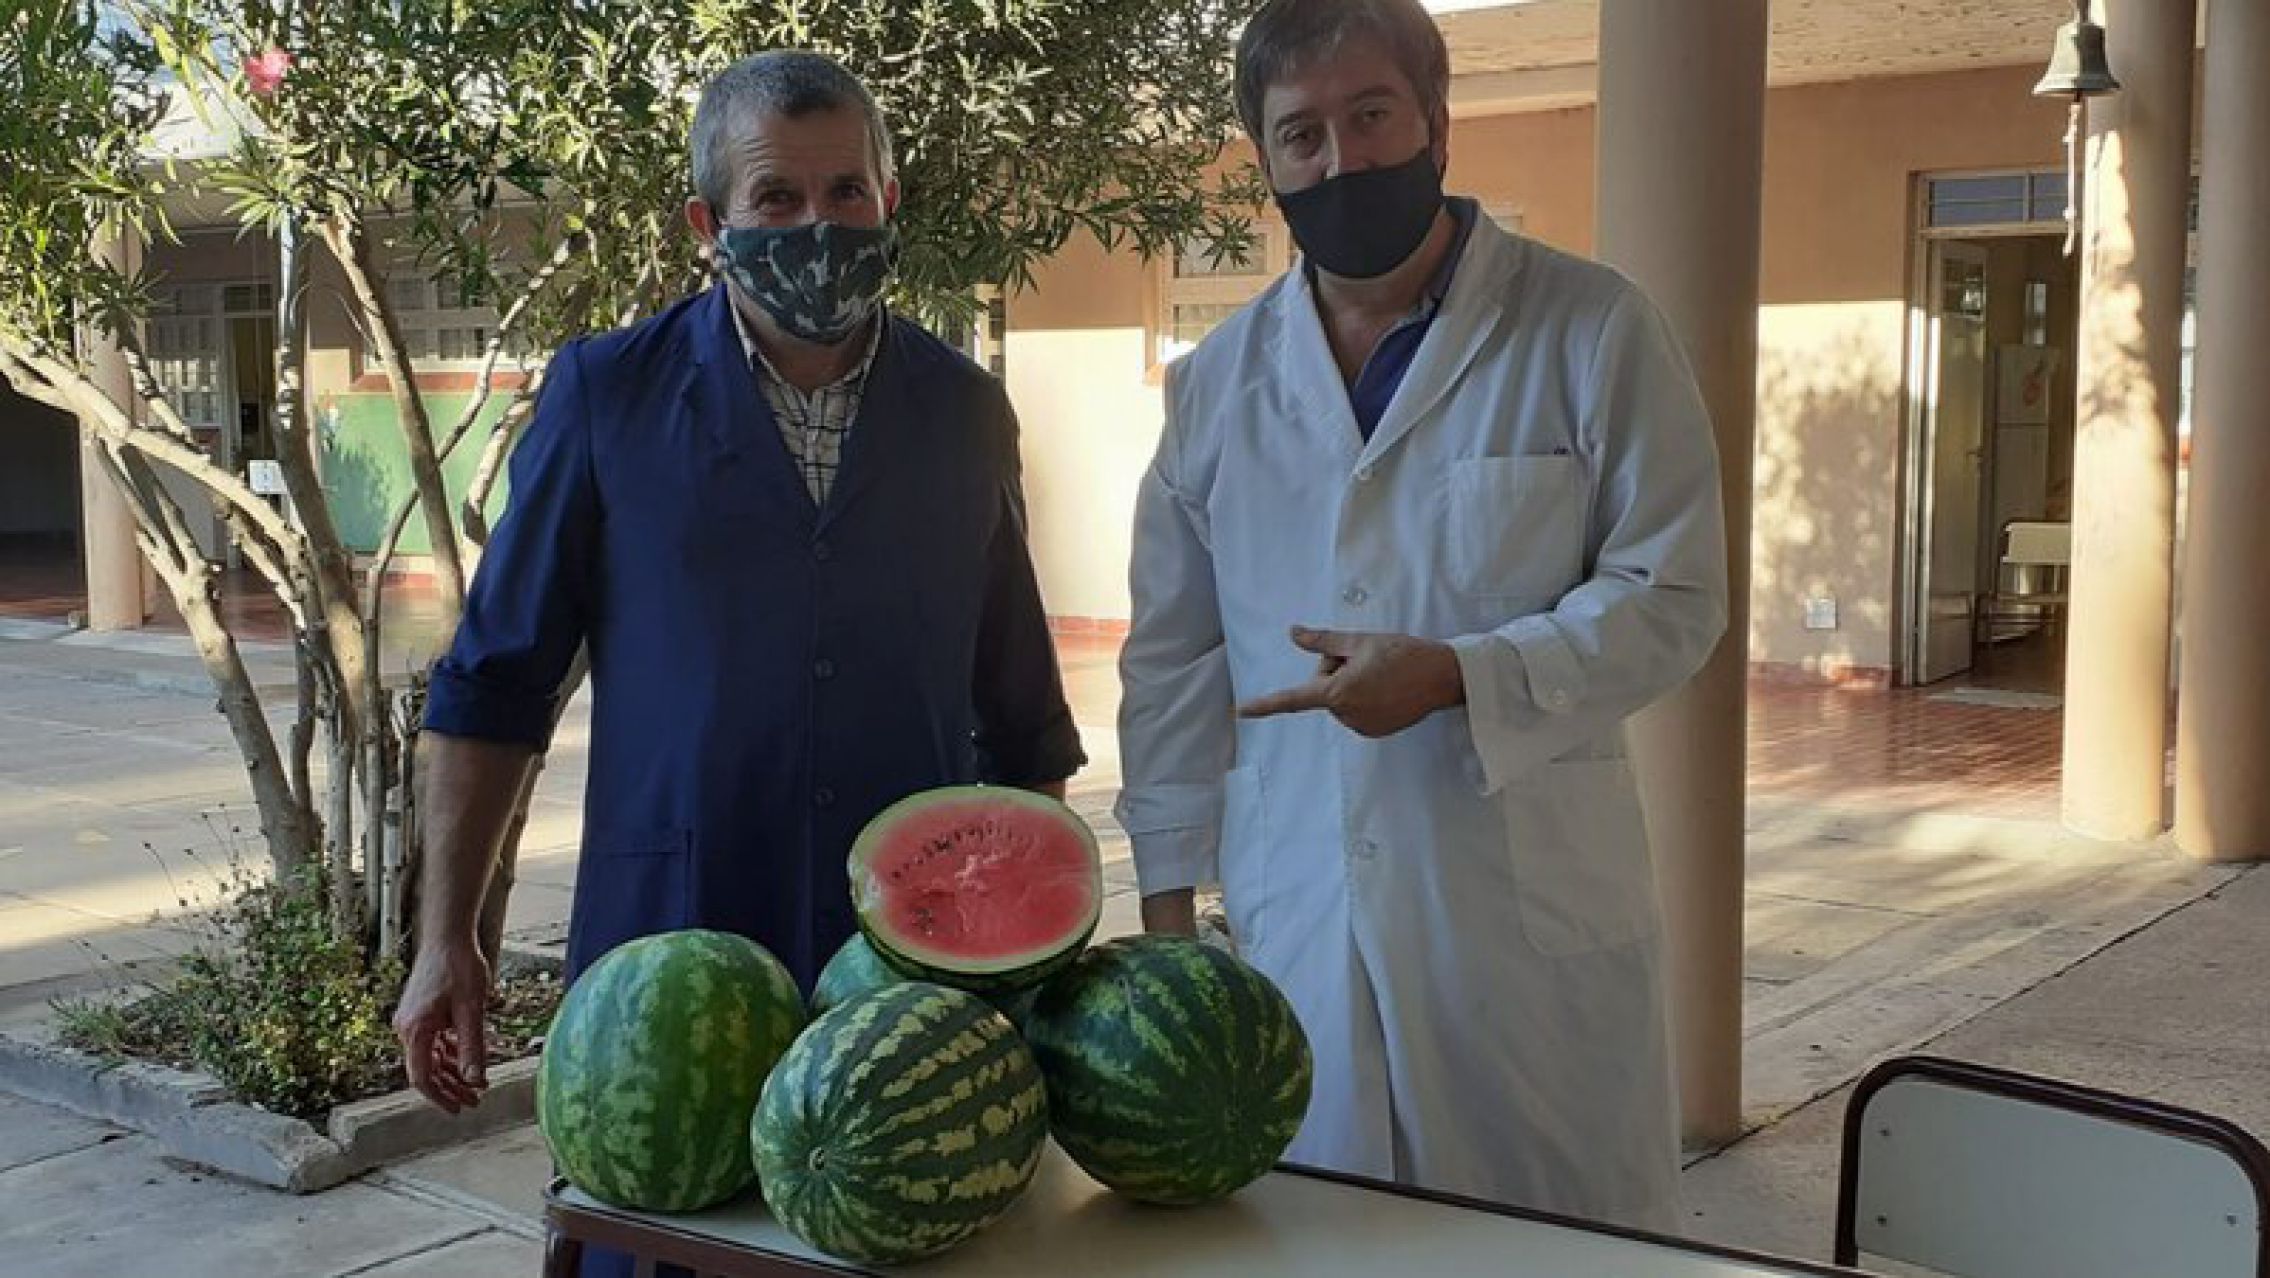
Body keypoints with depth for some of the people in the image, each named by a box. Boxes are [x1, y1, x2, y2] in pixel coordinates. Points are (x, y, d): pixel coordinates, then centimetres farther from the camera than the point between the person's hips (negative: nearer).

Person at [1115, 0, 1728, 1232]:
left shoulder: (1592, 333, -3)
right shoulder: (1219, 381, 9)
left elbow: (1671, 598, -6)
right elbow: (1174, 656, 12)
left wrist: (1456, 676, -20)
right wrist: (1169, 890, 9)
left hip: (1532, 920, -3)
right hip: (1293, 917, 3)